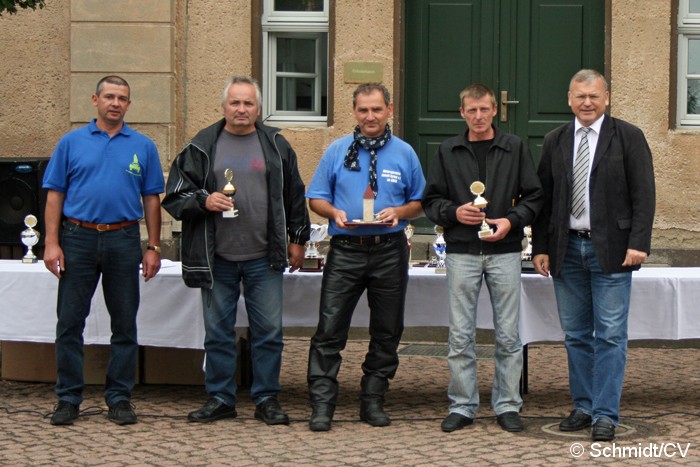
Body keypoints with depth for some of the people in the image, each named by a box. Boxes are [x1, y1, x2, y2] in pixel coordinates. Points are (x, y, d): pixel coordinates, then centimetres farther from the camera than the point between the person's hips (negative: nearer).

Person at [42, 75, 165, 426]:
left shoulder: (143, 147, 7)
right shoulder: (72, 142, 5)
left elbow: (151, 199, 8)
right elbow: (55, 195, 3)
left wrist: (153, 247, 2)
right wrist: (52, 243, -6)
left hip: (124, 241, 1)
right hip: (78, 238, -1)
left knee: (125, 324, 5)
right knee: (70, 321, 1)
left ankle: (119, 397, 14)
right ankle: (68, 398, 10)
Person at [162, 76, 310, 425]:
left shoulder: (276, 145, 8)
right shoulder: (202, 147, 4)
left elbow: (294, 196, 14)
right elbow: (175, 196, 3)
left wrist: (297, 239, 12)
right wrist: (204, 201, -14)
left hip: (264, 258, 0)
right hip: (217, 258, 0)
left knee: (269, 330, 3)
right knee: (218, 331, 7)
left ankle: (266, 399, 14)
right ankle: (220, 398, 19)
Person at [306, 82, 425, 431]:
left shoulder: (404, 153, 8)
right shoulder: (337, 150, 7)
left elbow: (419, 202, 12)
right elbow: (316, 198, 8)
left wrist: (398, 212, -9)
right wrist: (334, 212, -13)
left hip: (389, 251, 1)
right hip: (345, 250, -1)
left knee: (387, 331, 8)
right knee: (329, 330, -6)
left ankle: (373, 401, 20)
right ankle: (322, 405, -3)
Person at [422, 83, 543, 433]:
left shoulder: (515, 149, 5)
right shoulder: (447, 152, 7)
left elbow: (533, 196, 6)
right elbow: (431, 200, 9)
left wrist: (512, 220, -10)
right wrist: (454, 212, -9)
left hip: (504, 252, 0)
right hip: (461, 253, 1)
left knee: (508, 335, 4)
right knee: (461, 336, 3)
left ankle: (507, 405, 15)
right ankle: (462, 406, 13)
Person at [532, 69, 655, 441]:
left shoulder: (629, 137, 0)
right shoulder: (555, 142, 10)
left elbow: (643, 196, -5)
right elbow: (543, 198, 12)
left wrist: (638, 243, -14)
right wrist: (540, 247, 6)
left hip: (610, 251, -4)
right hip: (567, 249, 4)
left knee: (610, 335, -3)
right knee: (576, 334, 10)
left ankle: (605, 414, 2)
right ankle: (583, 406, 20)